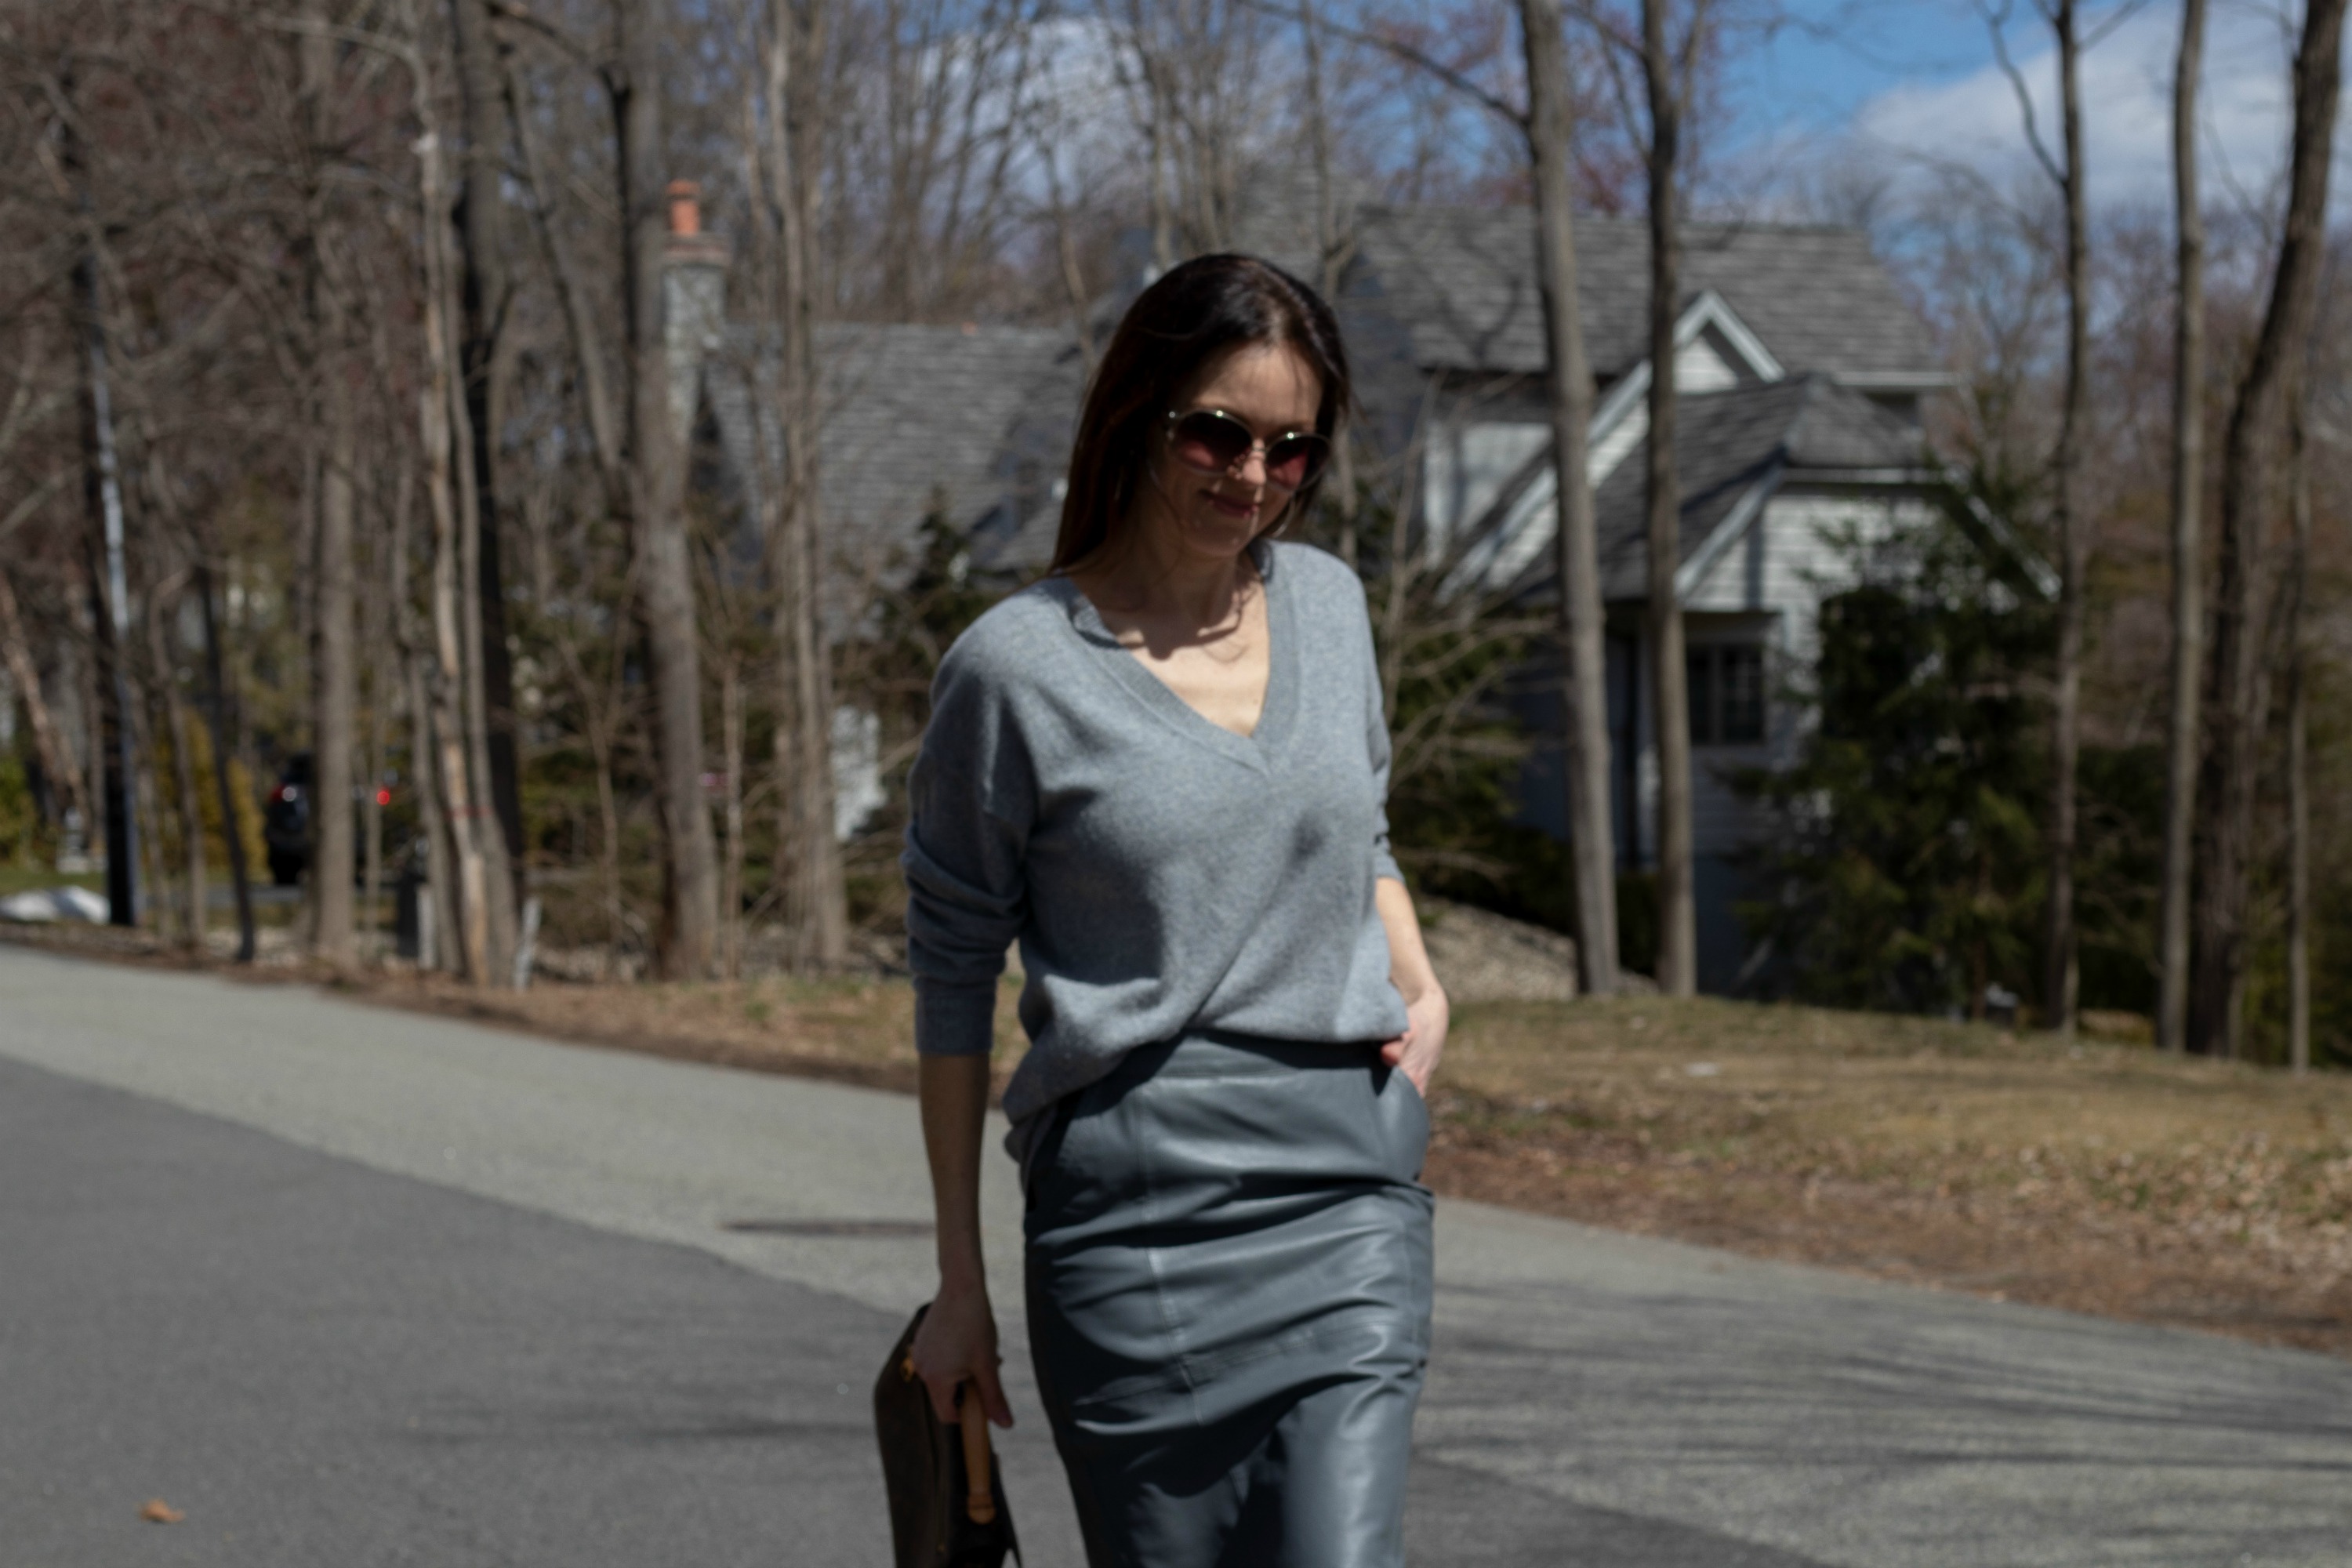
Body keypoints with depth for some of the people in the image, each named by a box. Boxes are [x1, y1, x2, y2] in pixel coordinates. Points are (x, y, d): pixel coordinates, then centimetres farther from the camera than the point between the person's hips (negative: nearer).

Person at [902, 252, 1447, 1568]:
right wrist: (961, 1280, 3)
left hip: (1349, 1181, 3)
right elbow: (954, 978, 3)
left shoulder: (1329, 602, 10)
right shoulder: (1019, 667, -3)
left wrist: (1421, 986, 7)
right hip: (1133, 1206, -3)